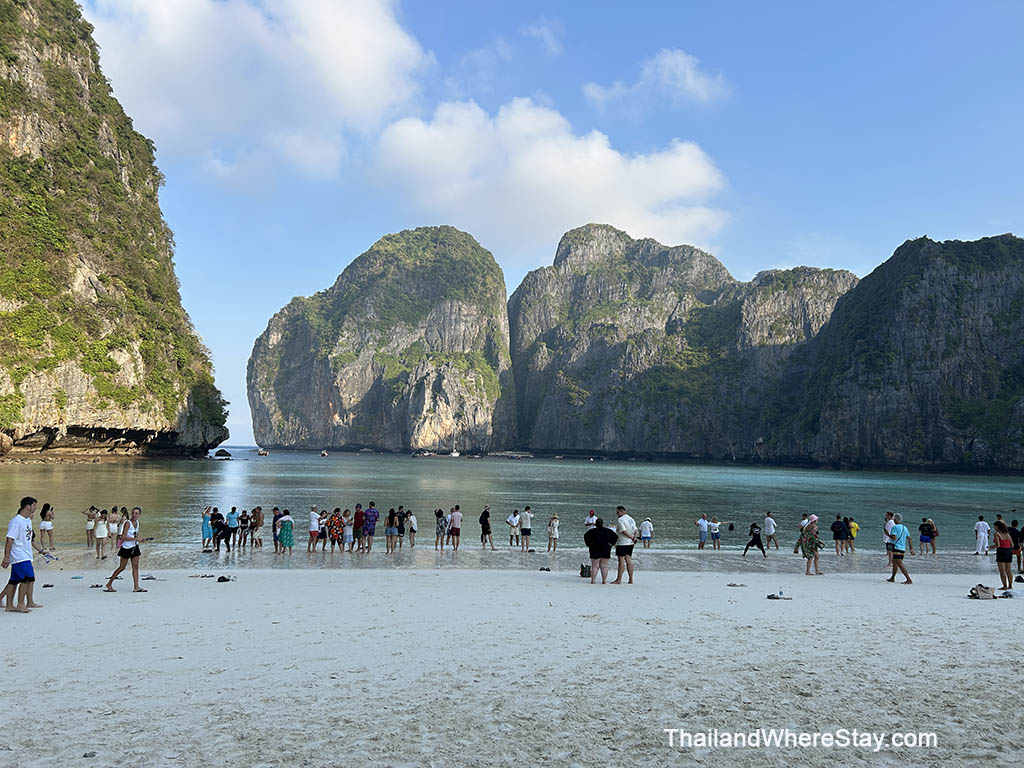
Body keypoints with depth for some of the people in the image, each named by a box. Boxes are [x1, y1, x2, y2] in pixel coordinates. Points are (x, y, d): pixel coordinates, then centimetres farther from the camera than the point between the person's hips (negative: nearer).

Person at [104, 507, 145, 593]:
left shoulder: (137, 522, 4)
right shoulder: (128, 523, -17)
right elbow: (124, 537, -23)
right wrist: (136, 539, -26)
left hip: (135, 547, 6)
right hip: (126, 548, -6)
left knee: (135, 567, 1)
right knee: (122, 567, 2)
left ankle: (136, 587, 0)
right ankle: (109, 584, 17)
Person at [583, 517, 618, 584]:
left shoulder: (592, 531, -3)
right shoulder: (608, 531, 3)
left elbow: (586, 536, -15)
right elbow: (615, 537, 2)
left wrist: (589, 544, -6)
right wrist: (611, 543, 5)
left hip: (595, 551, -1)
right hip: (606, 551, 1)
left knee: (595, 566, 3)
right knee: (604, 566, 7)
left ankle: (593, 580, 0)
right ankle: (604, 580, 6)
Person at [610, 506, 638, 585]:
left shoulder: (620, 520, -12)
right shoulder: (631, 519, 14)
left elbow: (624, 531, -18)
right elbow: (635, 531, 8)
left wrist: (633, 538, -11)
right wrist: (634, 537, -7)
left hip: (622, 543, -8)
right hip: (630, 543, 8)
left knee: (621, 560, -5)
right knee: (629, 560, 9)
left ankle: (619, 579, -1)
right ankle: (631, 579, 8)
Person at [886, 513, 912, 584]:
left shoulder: (895, 527, -10)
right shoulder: (905, 528, 14)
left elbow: (894, 537, -20)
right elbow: (909, 539, 13)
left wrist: (888, 534, -4)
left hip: (897, 548, -9)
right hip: (903, 549, 9)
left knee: (900, 564, -12)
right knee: (894, 562, 22)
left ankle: (909, 580, -18)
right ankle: (892, 578, 32)